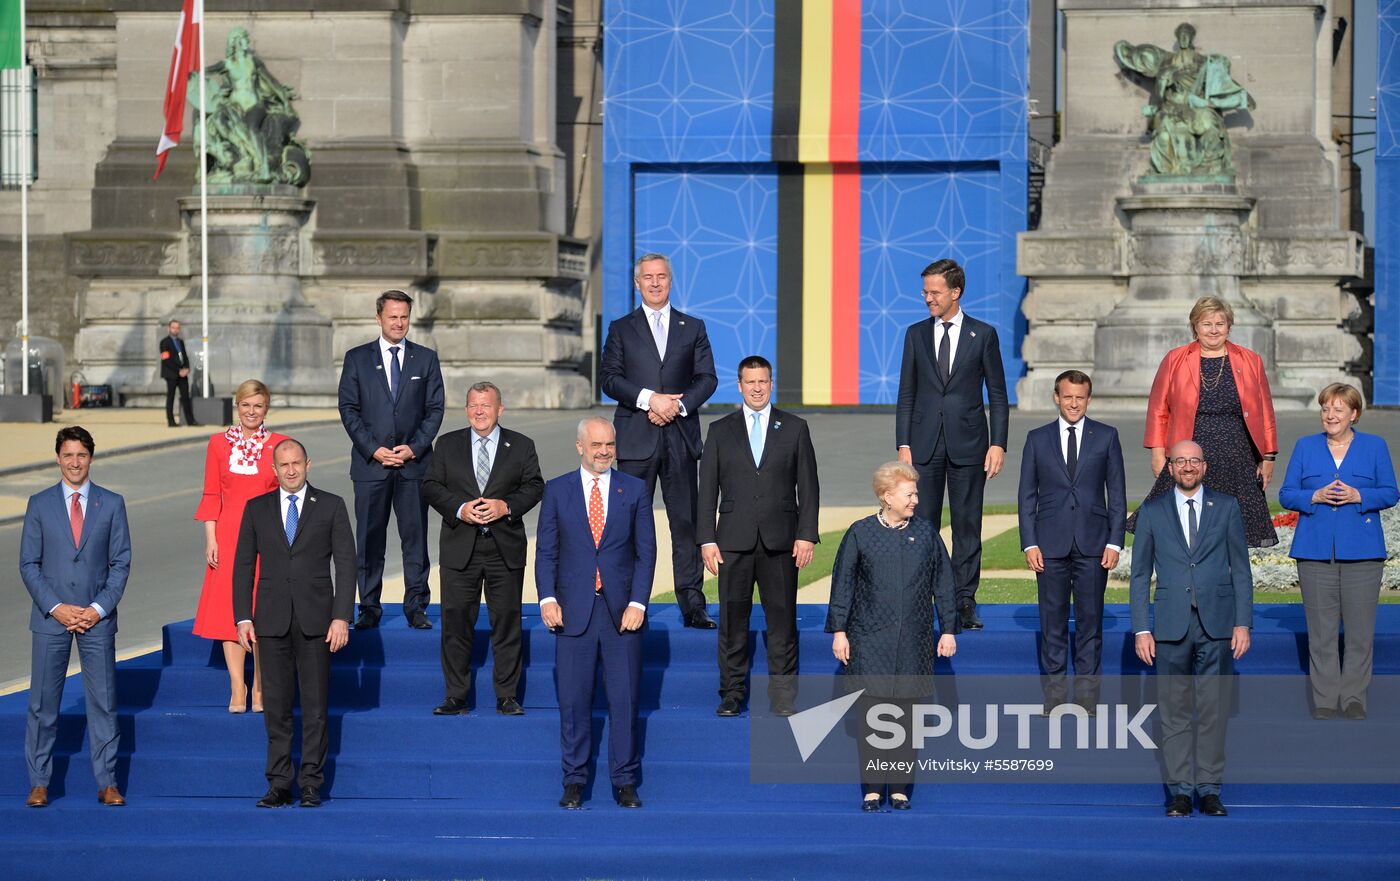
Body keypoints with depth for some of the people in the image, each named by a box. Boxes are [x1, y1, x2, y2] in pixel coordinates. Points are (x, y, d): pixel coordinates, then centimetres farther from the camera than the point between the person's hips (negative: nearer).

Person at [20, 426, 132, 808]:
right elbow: (28, 564, 3)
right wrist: (55, 608, -9)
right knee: (42, 702, 1)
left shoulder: (112, 504, 5)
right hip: (50, 618, 0)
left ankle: (107, 784, 6)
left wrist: (99, 608, -7)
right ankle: (39, 783, 7)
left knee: (103, 701, 1)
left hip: (97, 618, 0)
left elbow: (121, 562, 4)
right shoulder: (39, 504, 5)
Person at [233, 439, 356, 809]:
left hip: (315, 620, -1)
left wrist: (341, 617, -7)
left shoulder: (331, 506, 4)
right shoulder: (256, 509, 9)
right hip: (272, 620, 1)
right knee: (276, 705, 2)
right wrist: (243, 618, 1)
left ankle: (312, 784, 6)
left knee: (315, 705, 1)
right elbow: (244, 566, 9)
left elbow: (345, 564, 1)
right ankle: (279, 784, 6)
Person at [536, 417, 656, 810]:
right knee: (574, 701, 2)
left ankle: (625, 782, 9)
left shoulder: (634, 490, 6)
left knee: (625, 700, 1)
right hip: (574, 611, 0)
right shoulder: (557, 491, 6)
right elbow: (546, 551, 5)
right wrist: (547, 598, -7)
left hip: (622, 611, 0)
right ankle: (574, 781, 11)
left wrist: (638, 602, -6)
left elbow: (646, 551, 4)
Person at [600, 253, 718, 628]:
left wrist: (678, 405, -10)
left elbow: (707, 378, 6)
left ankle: (692, 606, 1)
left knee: (686, 522, 0)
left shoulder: (693, 327, 12)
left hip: (681, 437, 1)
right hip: (636, 439, -1)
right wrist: (648, 399, -14)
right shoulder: (621, 328, 9)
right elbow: (608, 377, -1)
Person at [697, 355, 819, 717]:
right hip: (734, 540, 0)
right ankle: (732, 692, 9)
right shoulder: (720, 430, 9)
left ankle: (782, 694, 6)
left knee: (782, 618, 0)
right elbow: (708, 489, 7)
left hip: (780, 540, 0)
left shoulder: (794, 428, 8)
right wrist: (707, 540, -1)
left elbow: (808, 486, 5)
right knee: (733, 618, 2)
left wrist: (807, 535, -3)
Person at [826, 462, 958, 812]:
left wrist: (948, 630, 8)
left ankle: (900, 786, 12)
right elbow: (842, 583, 3)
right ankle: (873, 787, 5)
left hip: (913, 641, 1)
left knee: (906, 711, 3)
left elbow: (944, 583, 10)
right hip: (870, 639, -1)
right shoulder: (861, 533, 0)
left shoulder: (926, 532, 5)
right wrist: (839, 631, 1)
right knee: (871, 711, -3)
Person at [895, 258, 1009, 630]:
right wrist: (903, 445, 0)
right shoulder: (916, 334, 8)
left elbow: (997, 394, 3)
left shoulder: (983, 334, 2)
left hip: (968, 443, -2)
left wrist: (998, 444, -6)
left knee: (967, 524, 2)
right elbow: (906, 394, 8)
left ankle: (965, 603, 5)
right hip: (924, 443, 2)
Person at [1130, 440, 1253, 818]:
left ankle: (1209, 788, 7)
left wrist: (1242, 623, -1)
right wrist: (1141, 630, 0)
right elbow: (1140, 575, 7)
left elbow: (1240, 569, 6)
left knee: (1213, 708, 2)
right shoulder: (1152, 512, 6)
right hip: (1172, 626, 0)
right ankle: (1180, 789, 8)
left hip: (1217, 624, 0)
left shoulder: (1227, 508, 6)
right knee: (1174, 709, 2)